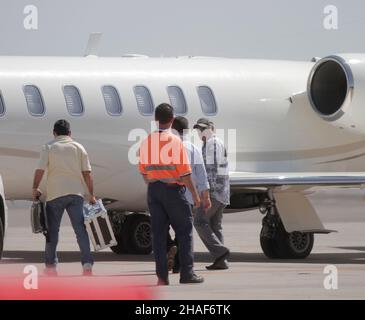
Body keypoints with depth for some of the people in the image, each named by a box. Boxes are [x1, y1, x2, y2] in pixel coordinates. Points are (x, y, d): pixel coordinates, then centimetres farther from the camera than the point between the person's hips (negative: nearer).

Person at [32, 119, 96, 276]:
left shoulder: (48, 147, 3)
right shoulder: (78, 148, 8)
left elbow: (40, 170, -6)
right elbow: (87, 173, 5)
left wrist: (35, 188, 6)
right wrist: (91, 194, 11)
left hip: (55, 194, -1)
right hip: (75, 193, 1)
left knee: (52, 230, 8)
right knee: (80, 229, 0)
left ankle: (51, 265, 10)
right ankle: (87, 263, -10)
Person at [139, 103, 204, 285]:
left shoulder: (146, 142, 5)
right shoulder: (174, 141, -11)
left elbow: (143, 171, 11)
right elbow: (184, 171, -12)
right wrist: (195, 194, -5)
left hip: (153, 190, 5)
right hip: (173, 188, -5)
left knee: (158, 233, 6)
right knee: (184, 231, 4)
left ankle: (162, 276, 2)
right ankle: (186, 273, -1)